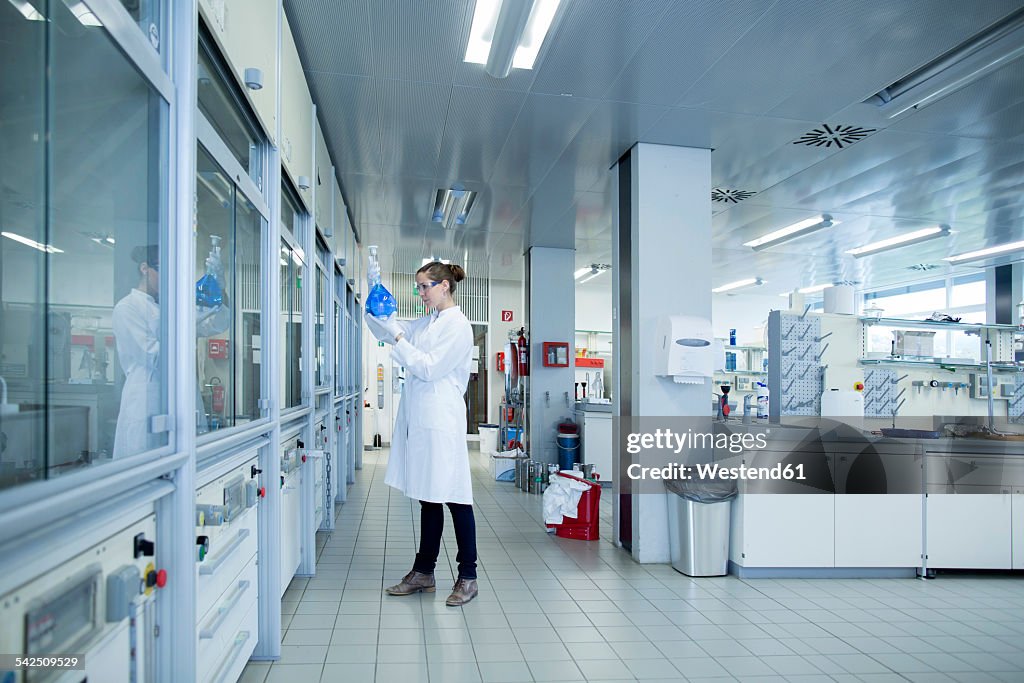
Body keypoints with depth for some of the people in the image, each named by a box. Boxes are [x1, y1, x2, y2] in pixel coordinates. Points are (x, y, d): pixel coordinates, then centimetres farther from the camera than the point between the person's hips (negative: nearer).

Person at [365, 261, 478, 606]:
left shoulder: (458, 326, -9)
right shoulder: (427, 322, 16)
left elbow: (430, 368, -14)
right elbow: (387, 327, 23)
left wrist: (399, 341, -11)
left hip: (442, 422, -8)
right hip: (420, 420, 8)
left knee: (455, 499, 0)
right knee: (428, 497, 15)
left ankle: (468, 577, 12)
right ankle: (423, 572, 26)